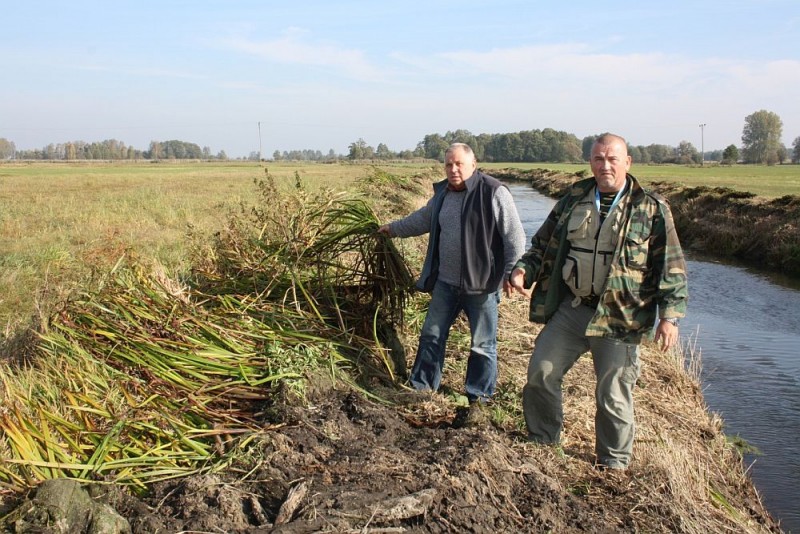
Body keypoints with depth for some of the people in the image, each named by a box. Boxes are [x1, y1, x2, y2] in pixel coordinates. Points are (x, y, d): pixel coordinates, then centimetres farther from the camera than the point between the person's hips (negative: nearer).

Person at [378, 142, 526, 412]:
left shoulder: (493, 192, -13)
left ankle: (479, 397, 23)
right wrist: (394, 228, 36)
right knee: (431, 335, 15)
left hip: (482, 284, -6)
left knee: (483, 344, 6)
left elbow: (514, 236, -12)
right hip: (446, 282, 6)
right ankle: (421, 386, 31)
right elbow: (423, 218, 28)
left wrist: (511, 272, -15)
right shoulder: (442, 193, 9)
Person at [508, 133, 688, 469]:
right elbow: (544, 243, 14)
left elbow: (671, 266, -4)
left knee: (613, 394, 6)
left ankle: (613, 464, 28)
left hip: (618, 316, -4)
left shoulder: (651, 208, -4)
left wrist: (670, 315, -12)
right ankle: (541, 443, 29)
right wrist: (524, 270, -4)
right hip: (569, 308, 4)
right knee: (540, 374, 7)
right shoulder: (574, 199, 8)